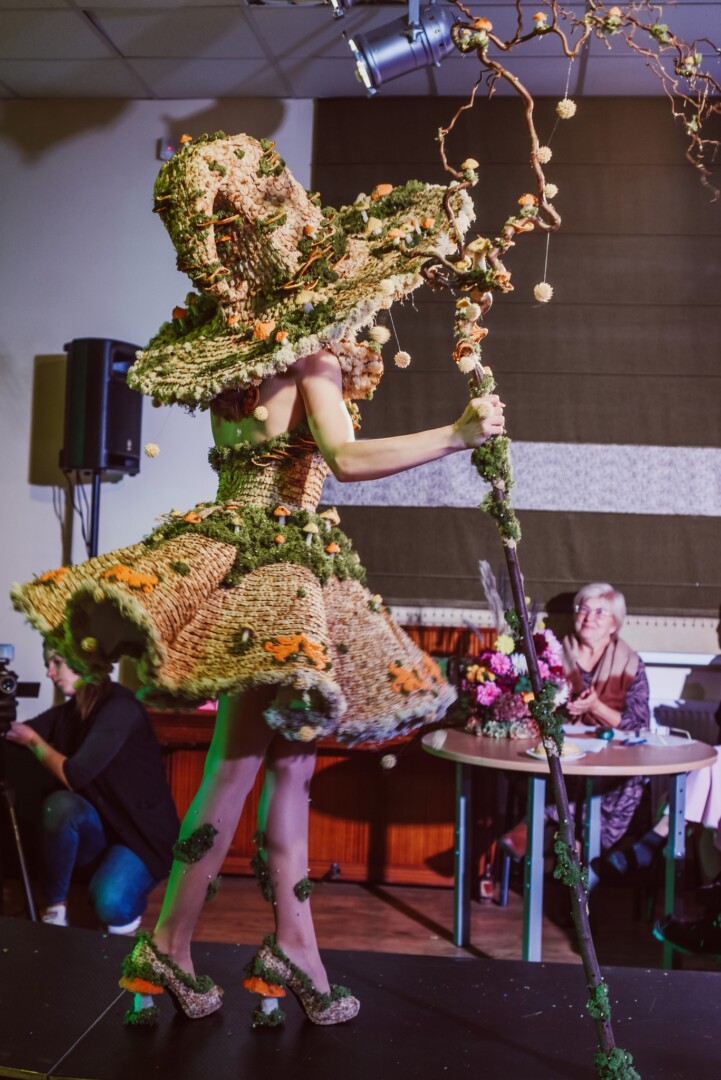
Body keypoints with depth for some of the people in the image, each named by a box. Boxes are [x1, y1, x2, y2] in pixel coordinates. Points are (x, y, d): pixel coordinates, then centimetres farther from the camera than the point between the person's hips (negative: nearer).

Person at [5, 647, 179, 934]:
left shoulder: (120, 707, -21)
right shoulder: (69, 711, 3)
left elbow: (74, 775, -25)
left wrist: (34, 741, -11)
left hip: (144, 832, -6)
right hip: (99, 828, 6)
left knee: (108, 904, -31)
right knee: (60, 804, -27)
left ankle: (128, 902, 7)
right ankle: (55, 906, -7)